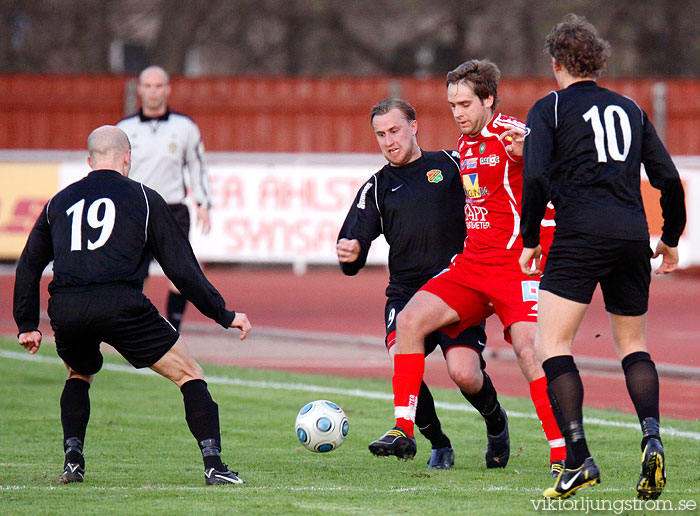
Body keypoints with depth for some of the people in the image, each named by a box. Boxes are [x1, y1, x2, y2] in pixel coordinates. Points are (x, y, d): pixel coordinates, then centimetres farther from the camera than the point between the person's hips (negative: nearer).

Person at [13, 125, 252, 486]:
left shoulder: (59, 202, 24)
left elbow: (28, 265, 27)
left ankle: (72, 459, 17)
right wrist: (224, 315, 14)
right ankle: (213, 463, -6)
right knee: (189, 375, 8)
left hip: (65, 309, 4)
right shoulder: (143, 198, 13)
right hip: (120, 304, -4)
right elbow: (181, 268, 9)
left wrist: (27, 324, 34)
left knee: (79, 375, 34)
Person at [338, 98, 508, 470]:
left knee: (465, 375, -20)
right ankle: (438, 444, 0)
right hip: (406, 294, 2)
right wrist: (350, 253, -18)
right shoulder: (377, 188, 14)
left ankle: (497, 425, 15)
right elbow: (352, 255, 8)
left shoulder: (452, 164, 10)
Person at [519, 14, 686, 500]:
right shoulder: (629, 109, 19)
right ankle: (651, 437, -4)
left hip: (580, 235, -5)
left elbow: (536, 178, -7)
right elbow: (668, 177, 16)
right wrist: (671, 239, 29)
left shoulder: (549, 109, 5)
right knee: (632, 342, 19)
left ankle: (579, 459, -16)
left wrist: (530, 240, 4)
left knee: (552, 346, -3)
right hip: (632, 236, 5)